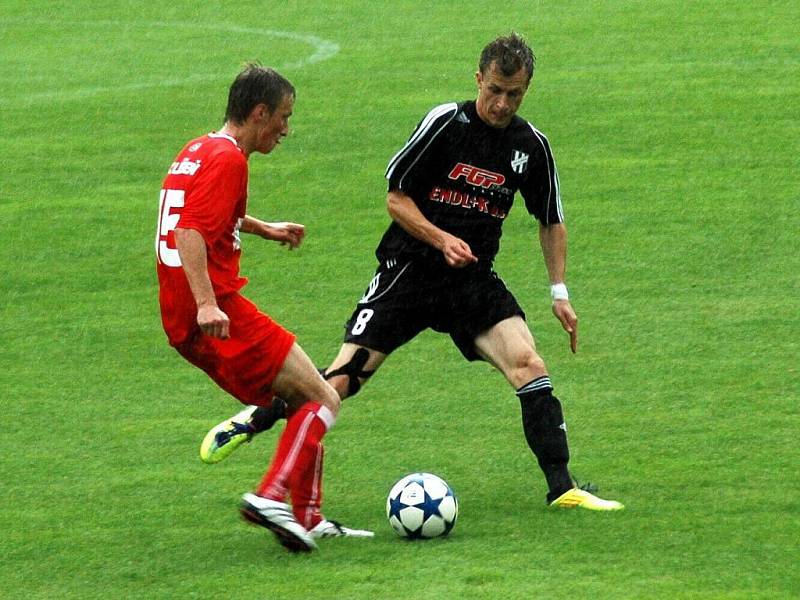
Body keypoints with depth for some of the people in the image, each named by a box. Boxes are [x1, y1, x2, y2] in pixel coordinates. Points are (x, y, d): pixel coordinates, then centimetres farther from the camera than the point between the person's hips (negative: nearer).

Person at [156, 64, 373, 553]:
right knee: (323, 400, -8)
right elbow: (190, 233, -24)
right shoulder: (228, 159, -12)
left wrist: (264, 229, 47)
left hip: (184, 322, 10)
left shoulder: (197, 151, 19)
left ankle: (309, 519, 17)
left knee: (299, 399, 18)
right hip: (220, 316, -10)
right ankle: (271, 497, -20)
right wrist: (206, 303, -33)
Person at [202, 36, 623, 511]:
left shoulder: (531, 146, 1)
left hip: (474, 281, 3)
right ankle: (252, 422, 19)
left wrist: (560, 292, 8)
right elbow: (397, 198, -6)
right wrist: (442, 240, -20)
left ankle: (562, 487, -15)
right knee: (341, 381, -7)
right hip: (409, 271, -3)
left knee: (528, 364, -20)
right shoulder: (445, 123, -12)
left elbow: (552, 221, 14)